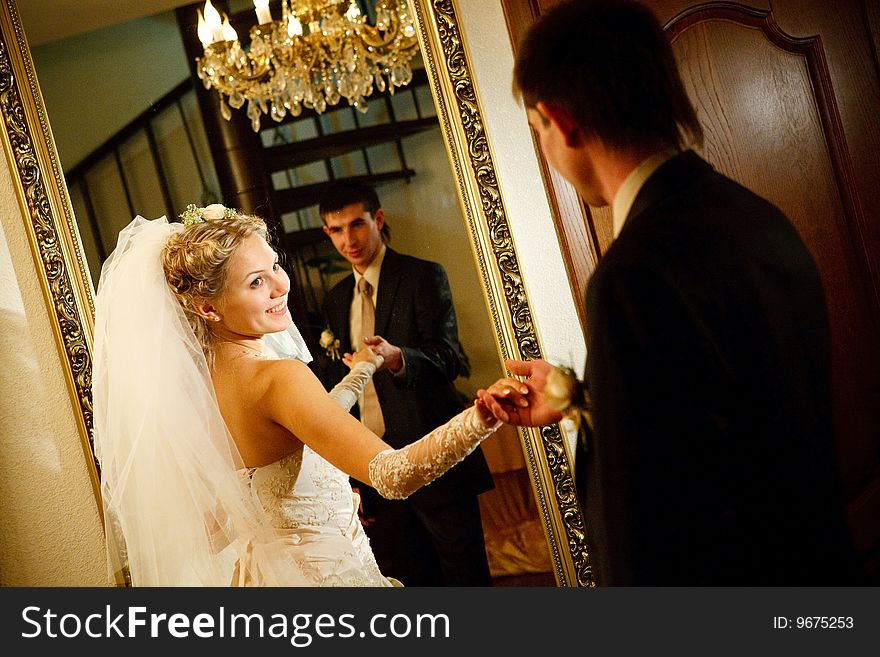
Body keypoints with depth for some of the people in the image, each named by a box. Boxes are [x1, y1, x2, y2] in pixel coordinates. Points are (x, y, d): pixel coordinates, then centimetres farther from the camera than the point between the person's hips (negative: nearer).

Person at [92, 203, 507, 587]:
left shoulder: (206, 370, -3)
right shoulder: (278, 377, -30)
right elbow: (392, 475, -42)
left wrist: (360, 373, 19)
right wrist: (481, 419, -56)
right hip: (325, 572, -8)